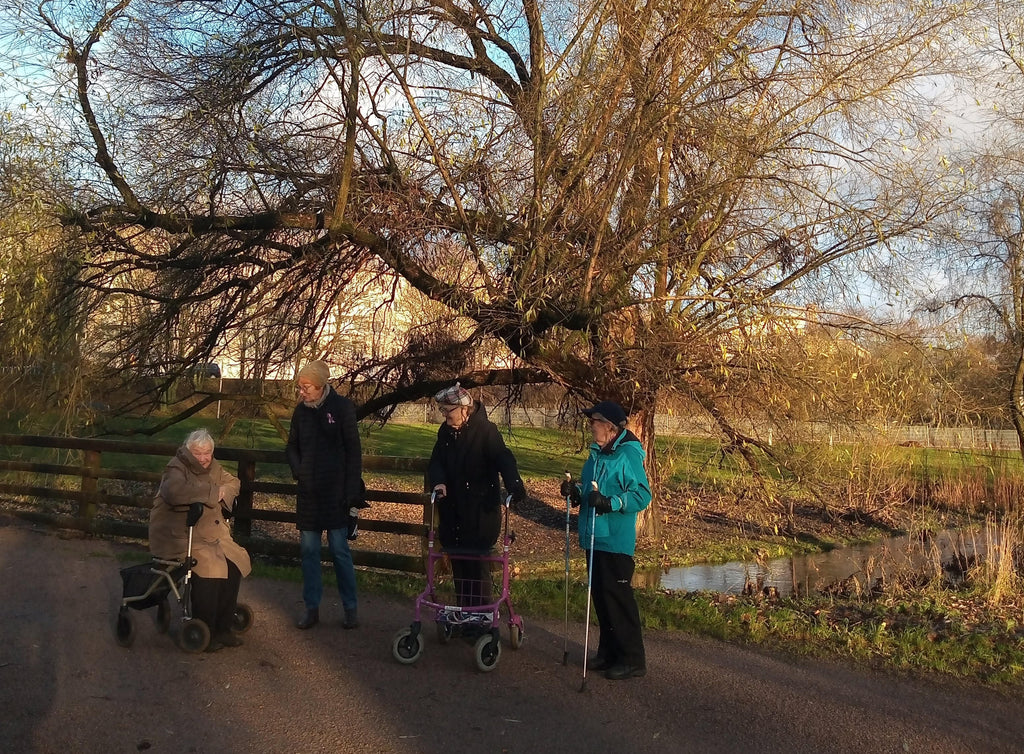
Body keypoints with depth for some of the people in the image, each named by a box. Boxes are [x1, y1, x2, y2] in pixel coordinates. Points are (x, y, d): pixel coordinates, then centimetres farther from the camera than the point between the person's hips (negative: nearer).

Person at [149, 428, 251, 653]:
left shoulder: (213, 467, 10)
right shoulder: (176, 469, -14)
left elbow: (232, 482, 18)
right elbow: (175, 491, -35)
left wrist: (224, 493, -7)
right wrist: (211, 492, -27)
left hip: (210, 533, 8)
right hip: (178, 537, -8)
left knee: (236, 562, -13)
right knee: (209, 566, -30)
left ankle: (223, 627, 1)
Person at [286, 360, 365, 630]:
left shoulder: (342, 407, -6)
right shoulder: (301, 410, 6)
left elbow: (353, 451, -7)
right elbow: (291, 447, 20)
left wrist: (351, 491, -11)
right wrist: (297, 470, 1)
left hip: (335, 492, -4)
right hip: (308, 493, 4)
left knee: (340, 551, 0)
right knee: (308, 551, 7)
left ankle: (351, 607, 13)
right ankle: (312, 607, 18)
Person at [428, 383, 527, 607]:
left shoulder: (486, 430, -12)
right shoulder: (445, 431, 7)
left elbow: (503, 458, -23)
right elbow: (436, 461, 4)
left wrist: (514, 485, -41)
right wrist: (438, 481, -18)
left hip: (480, 512, -6)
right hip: (452, 511, 6)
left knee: (478, 563, -3)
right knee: (458, 563, 12)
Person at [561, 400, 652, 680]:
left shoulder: (629, 455, -15)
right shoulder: (597, 454, 13)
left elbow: (642, 495, -20)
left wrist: (610, 503, -30)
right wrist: (576, 491, 3)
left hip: (616, 540, -9)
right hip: (594, 537, 9)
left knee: (618, 596, -4)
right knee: (601, 595, 15)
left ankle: (632, 659, 8)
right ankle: (609, 651, 29)